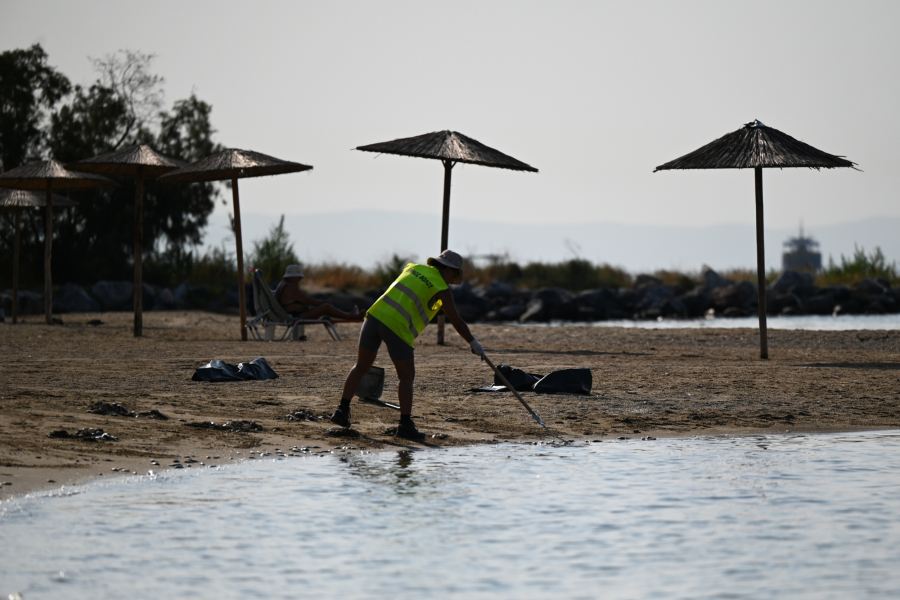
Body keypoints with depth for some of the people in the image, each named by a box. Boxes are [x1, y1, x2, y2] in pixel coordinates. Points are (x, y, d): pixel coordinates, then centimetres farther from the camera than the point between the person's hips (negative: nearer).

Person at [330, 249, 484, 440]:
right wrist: (473, 343, 20)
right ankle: (405, 424, 1)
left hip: (375, 315, 6)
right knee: (407, 377, 6)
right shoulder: (441, 289, 4)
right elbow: (457, 322, 7)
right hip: (397, 326, -6)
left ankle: (342, 410, 11)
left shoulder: (413, 268, 21)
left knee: (361, 367, 17)